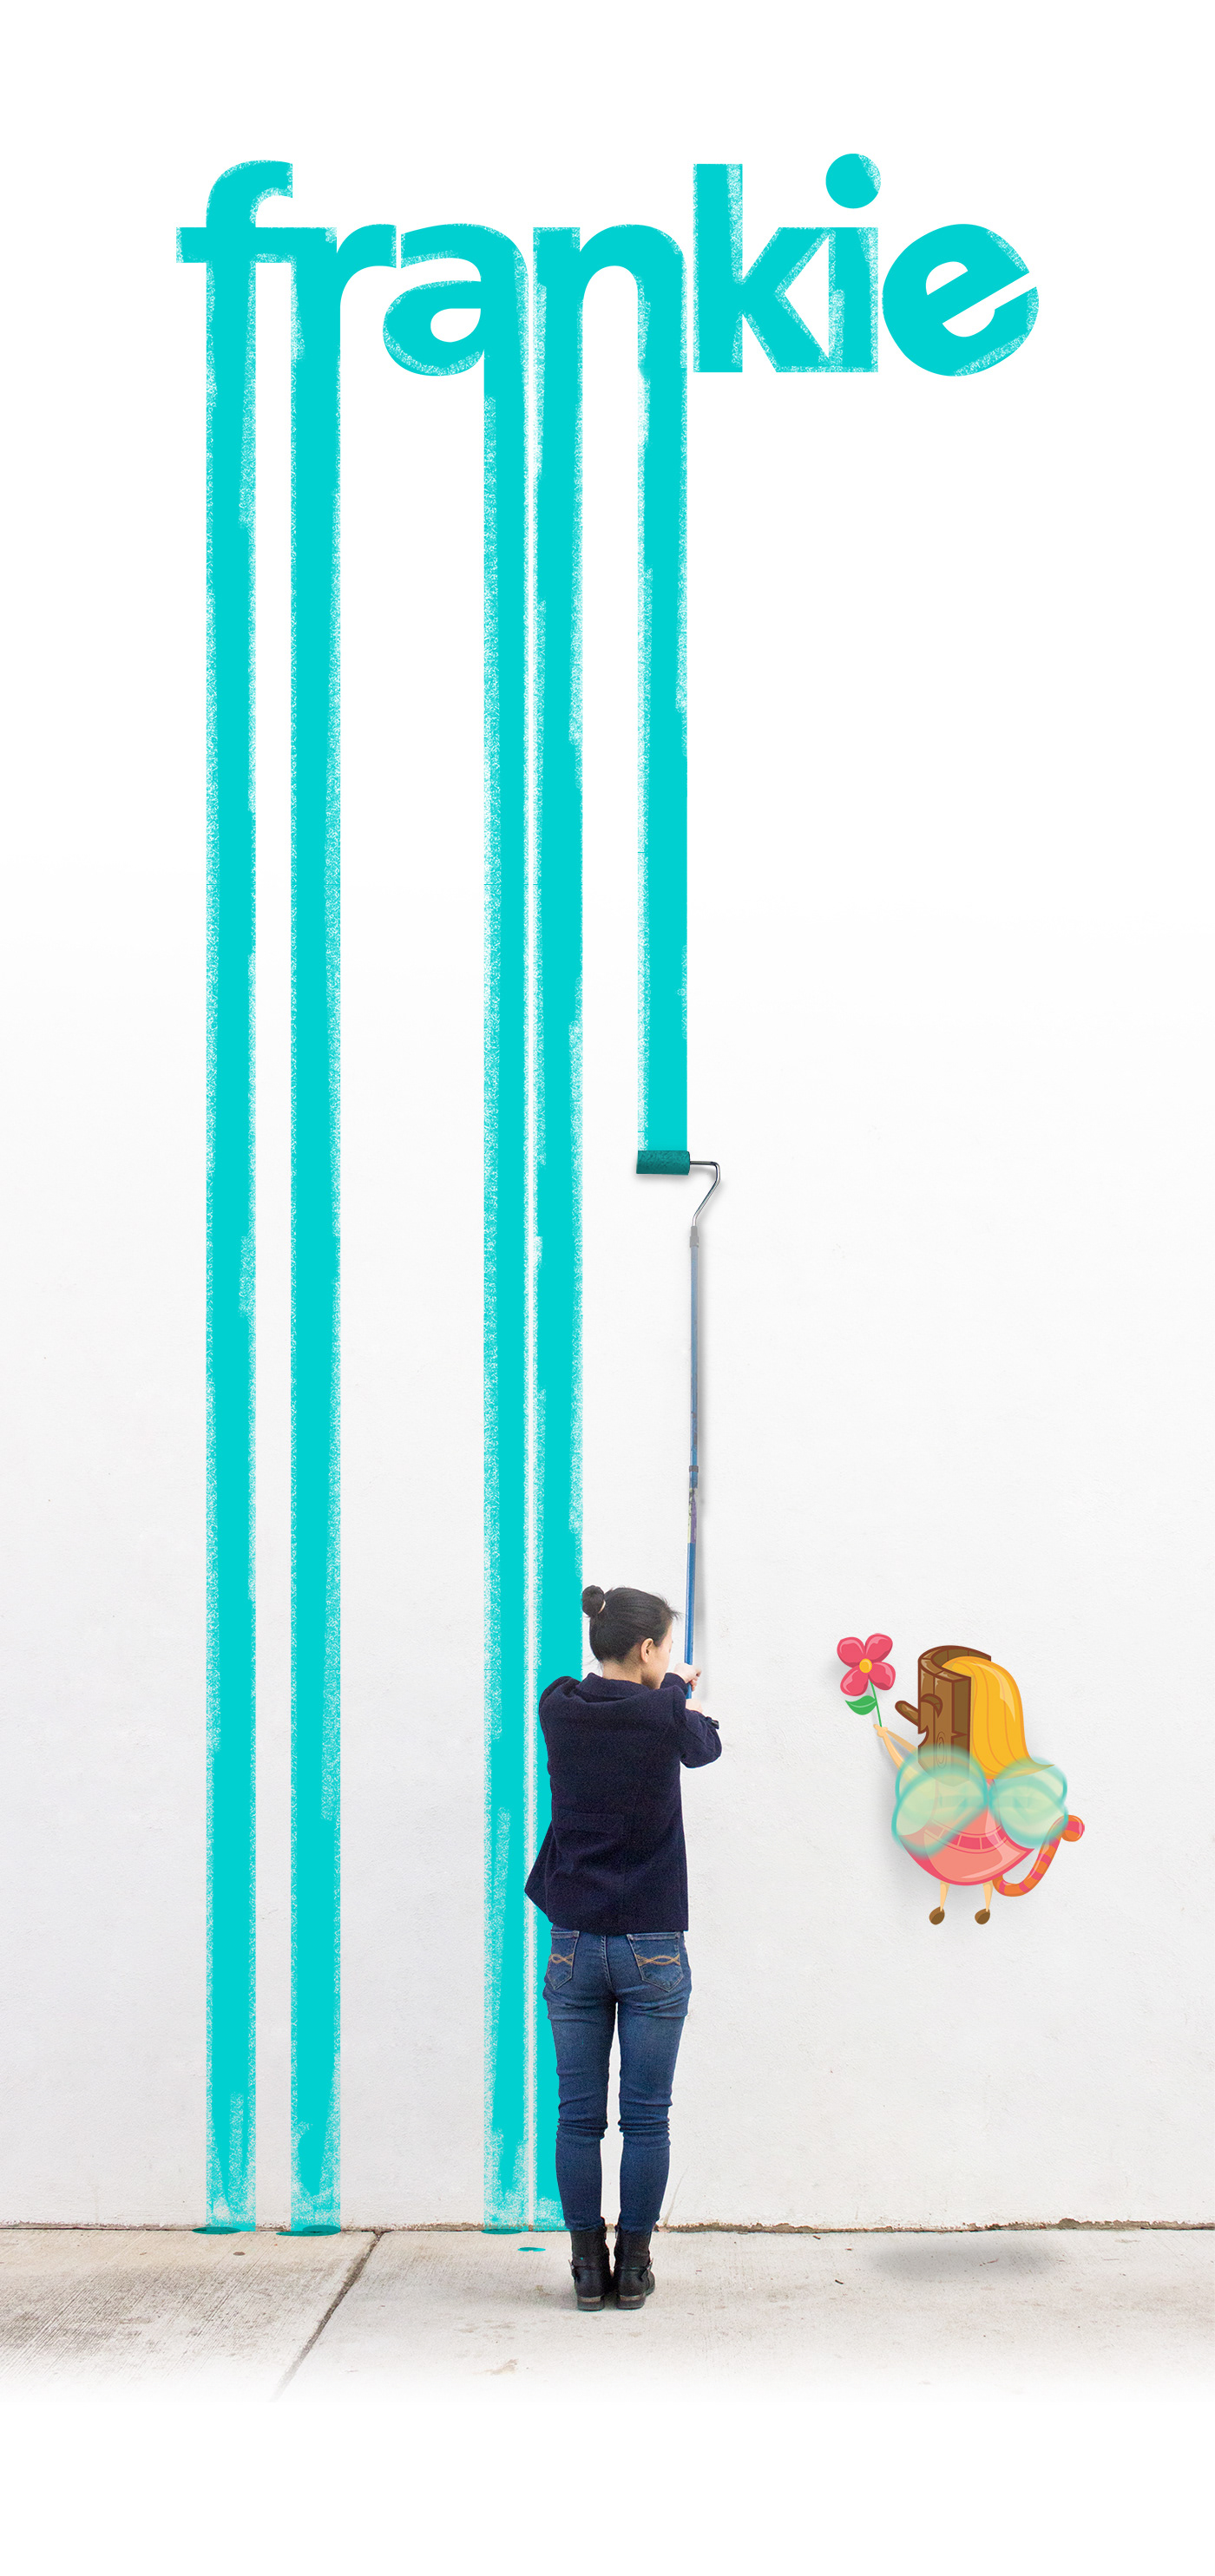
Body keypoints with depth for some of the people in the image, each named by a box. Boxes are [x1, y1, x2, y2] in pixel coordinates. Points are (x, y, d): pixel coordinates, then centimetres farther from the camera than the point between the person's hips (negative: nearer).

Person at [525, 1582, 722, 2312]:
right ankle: (634, 2269, 12)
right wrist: (680, 1690, 25)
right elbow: (707, 1744, 11)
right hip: (651, 1948, -3)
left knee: (580, 2115, 8)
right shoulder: (662, 1717, -11)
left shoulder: (559, 1710, -2)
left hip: (574, 1944, 3)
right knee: (647, 2116, 6)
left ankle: (589, 2270, 12)